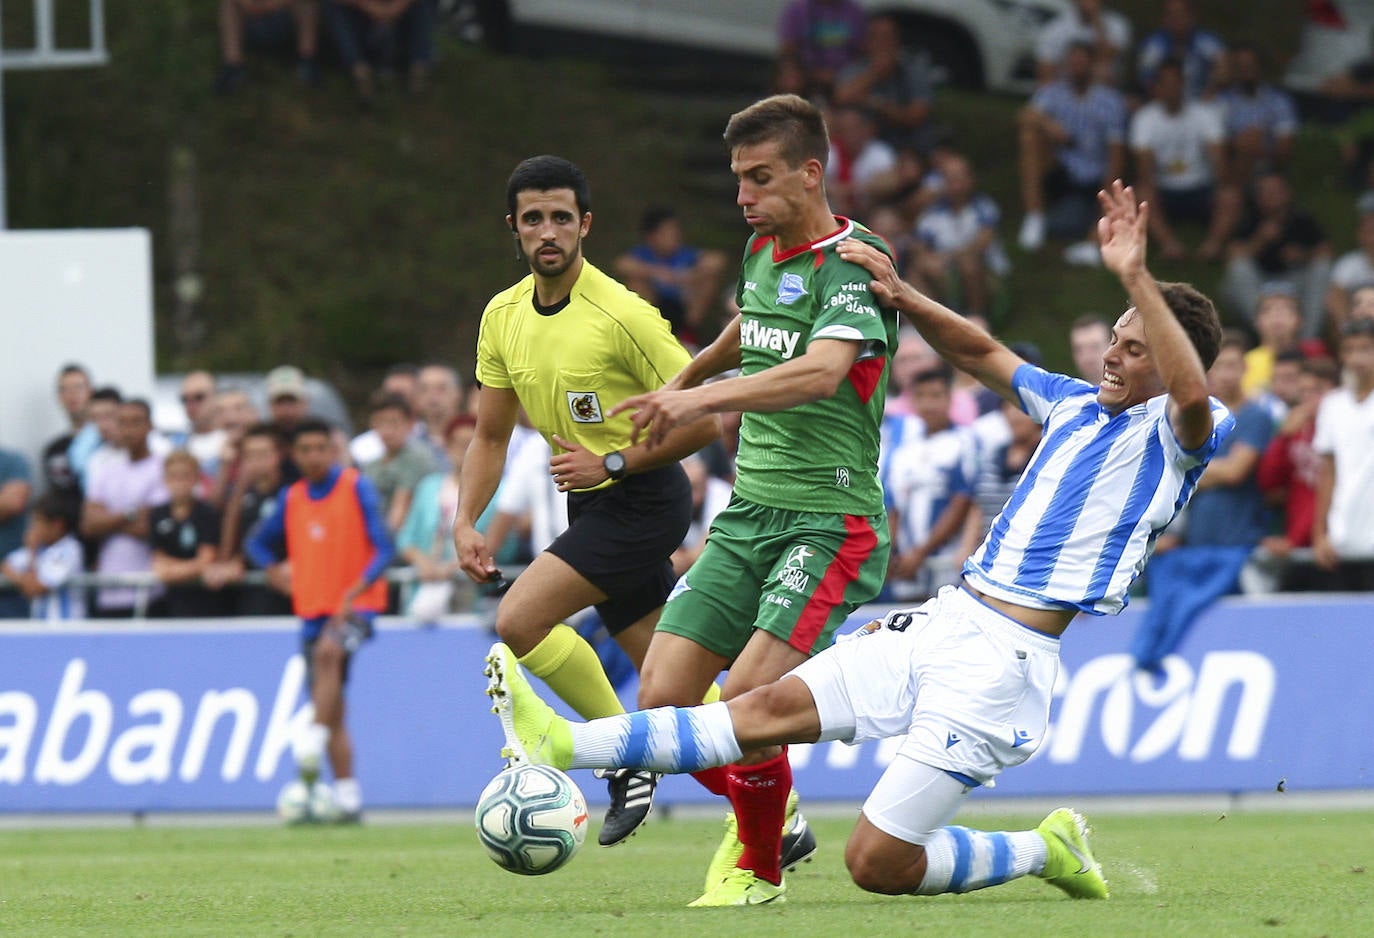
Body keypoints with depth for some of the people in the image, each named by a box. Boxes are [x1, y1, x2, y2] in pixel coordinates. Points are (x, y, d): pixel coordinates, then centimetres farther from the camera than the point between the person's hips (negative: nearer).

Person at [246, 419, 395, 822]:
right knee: (332, 709, 4)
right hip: (312, 608, 5)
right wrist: (274, 570, 5)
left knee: (328, 650, -36)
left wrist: (356, 589, -23)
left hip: (356, 606, -5)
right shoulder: (291, 499, 10)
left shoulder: (356, 488, -5)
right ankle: (347, 795, 7)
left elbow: (383, 549, -11)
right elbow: (257, 543, 25)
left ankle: (316, 737, -38)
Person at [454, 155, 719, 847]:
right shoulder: (502, 316, 4)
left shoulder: (622, 315, -18)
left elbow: (702, 419, -15)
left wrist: (611, 462, -20)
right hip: (592, 505, 8)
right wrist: (465, 522, 1)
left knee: (520, 618, -20)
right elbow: (491, 435, 13)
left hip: (643, 498, -8)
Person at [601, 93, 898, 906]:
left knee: (745, 702, -22)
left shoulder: (853, 264, -13)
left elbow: (823, 371, -32)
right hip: (750, 511, 8)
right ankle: (773, 817, 22)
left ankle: (759, 866, 4)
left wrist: (704, 398, -43)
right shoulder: (763, 250, 12)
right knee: (663, 700, -5)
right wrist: (687, 379, 51)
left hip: (831, 520, -7)